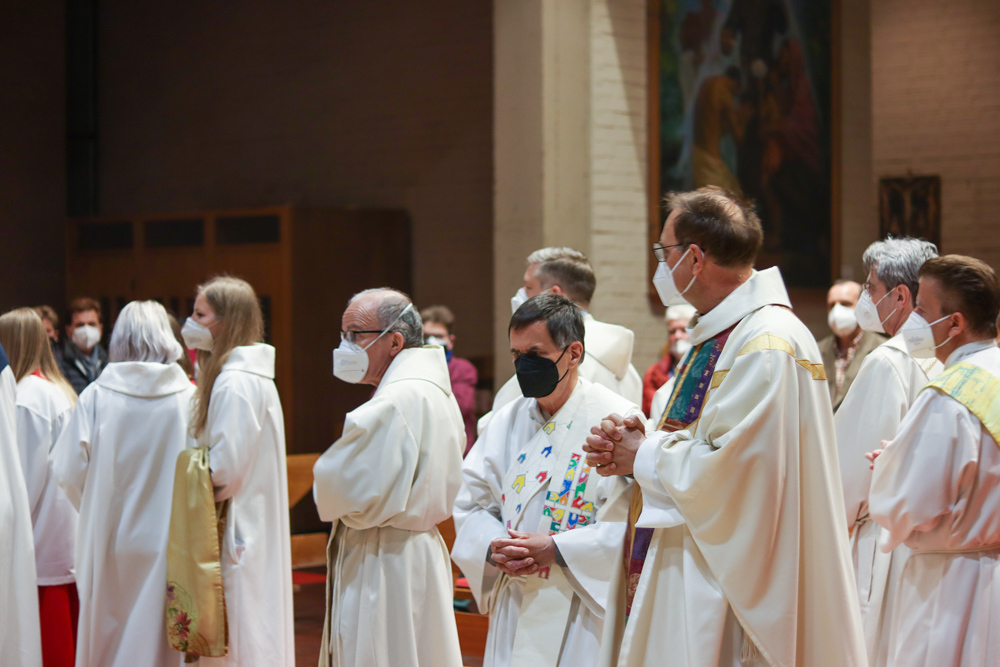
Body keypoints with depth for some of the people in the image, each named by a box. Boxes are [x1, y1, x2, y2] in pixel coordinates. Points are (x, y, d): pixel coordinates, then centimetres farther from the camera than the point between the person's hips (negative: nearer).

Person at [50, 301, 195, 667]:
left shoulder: (96, 397, -7)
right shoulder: (189, 399, -7)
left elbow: (68, 471, -6)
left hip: (110, 542, 0)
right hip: (170, 546, 0)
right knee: (161, 637, 7)